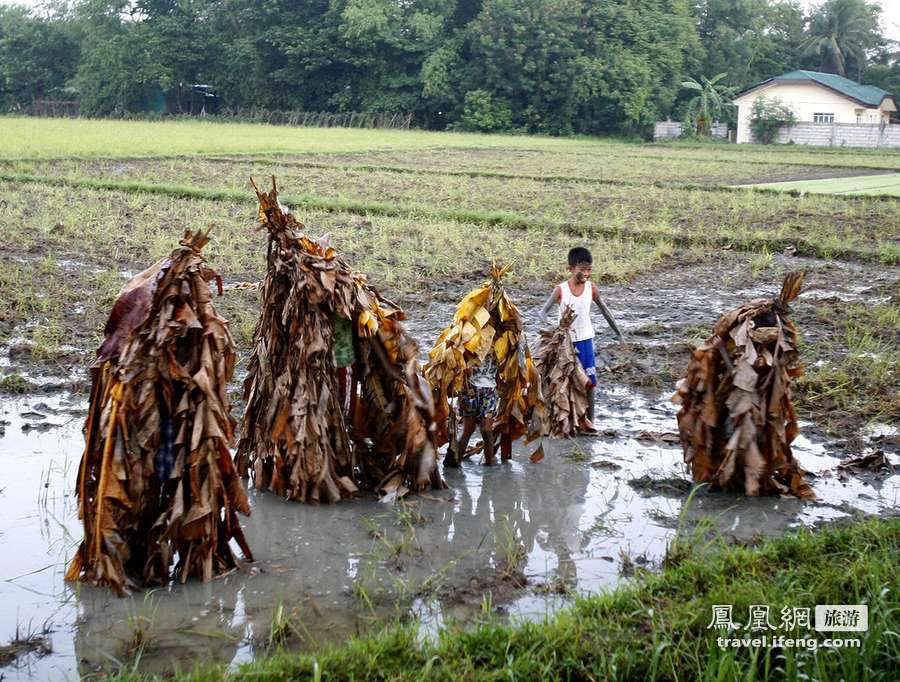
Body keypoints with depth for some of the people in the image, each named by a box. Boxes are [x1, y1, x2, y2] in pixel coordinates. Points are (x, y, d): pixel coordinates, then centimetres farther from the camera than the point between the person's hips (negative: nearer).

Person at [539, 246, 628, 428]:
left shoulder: (591, 288, -5)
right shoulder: (560, 290, -13)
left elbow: (605, 311, 6)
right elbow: (543, 311, -12)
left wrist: (620, 336, 9)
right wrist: (545, 321, -36)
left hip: (585, 340, 2)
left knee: (588, 382, 1)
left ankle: (589, 421, 7)